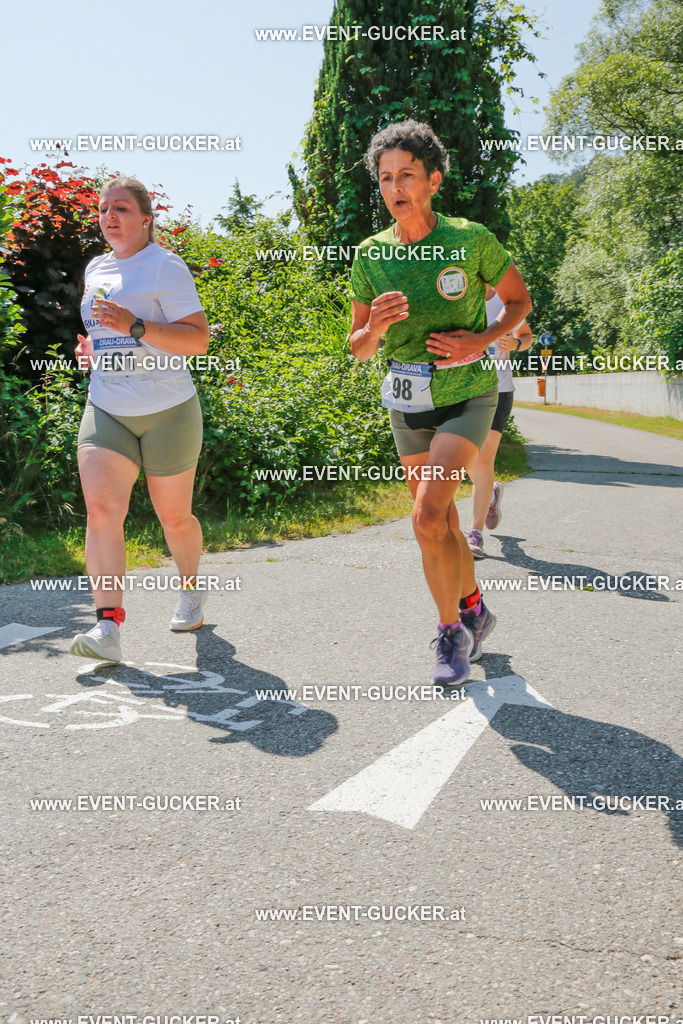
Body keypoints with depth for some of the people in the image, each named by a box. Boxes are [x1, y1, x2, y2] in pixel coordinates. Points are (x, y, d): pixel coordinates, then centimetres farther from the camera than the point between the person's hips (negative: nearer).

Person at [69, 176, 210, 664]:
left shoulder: (165, 266, -6)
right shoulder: (96, 269, 15)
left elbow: (199, 339, -14)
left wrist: (135, 326, -24)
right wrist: (89, 347, 8)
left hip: (168, 411, -5)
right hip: (106, 409, 5)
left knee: (174, 516, 7)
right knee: (101, 508, -16)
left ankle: (191, 592, 37)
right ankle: (108, 625, -19)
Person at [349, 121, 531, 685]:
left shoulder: (471, 239, -10)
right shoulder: (370, 255, -1)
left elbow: (520, 300, 5)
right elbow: (358, 349, 5)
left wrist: (481, 340, -13)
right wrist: (377, 326, -18)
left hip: (466, 396, -4)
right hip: (408, 403, 5)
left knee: (429, 515, -20)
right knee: (441, 524, 14)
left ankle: (452, 632, -2)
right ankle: (475, 609, 37)